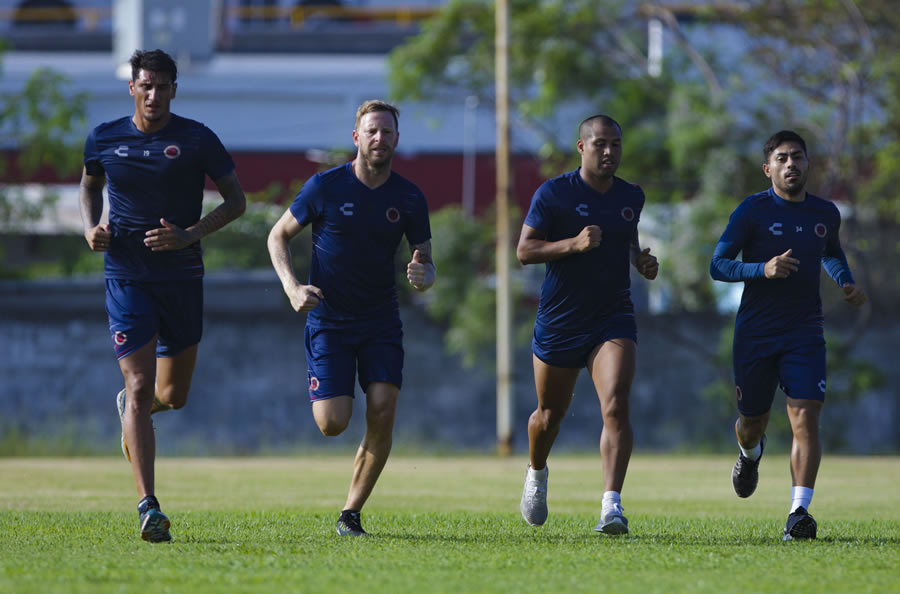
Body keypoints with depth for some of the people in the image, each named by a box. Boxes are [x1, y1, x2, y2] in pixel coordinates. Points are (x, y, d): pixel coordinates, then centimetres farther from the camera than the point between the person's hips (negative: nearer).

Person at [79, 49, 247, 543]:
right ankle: (148, 506, -17)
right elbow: (90, 186, 20)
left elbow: (235, 200, 1)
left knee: (174, 395, 10)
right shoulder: (104, 140, 1)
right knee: (140, 387, -14)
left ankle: (131, 409, 48)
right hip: (126, 277, -1)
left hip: (182, 276, 1)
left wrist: (189, 234, -14)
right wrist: (91, 228, 0)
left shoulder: (197, 140, -4)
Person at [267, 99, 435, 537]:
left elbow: (425, 260, 7)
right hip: (328, 318, -2)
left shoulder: (409, 198, -1)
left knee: (382, 414, -13)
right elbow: (278, 236, 2)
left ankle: (351, 514, 1)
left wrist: (423, 276, -18)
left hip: (382, 321, 2)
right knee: (333, 423, -12)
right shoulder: (325, 186, -8)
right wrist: (292, 287, -13)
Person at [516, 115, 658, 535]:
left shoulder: (632, 197, 8)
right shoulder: (554, 193, -7)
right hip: (559, 323, -2)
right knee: (550, 414, 12)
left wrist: (643, 261, 4)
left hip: (613, 320, 2)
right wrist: (574, 244, -23)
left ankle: (612, 505, -25)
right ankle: (537, 474, 45)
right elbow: (524, 250, -9)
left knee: (616, 405, -20)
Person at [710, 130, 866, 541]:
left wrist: (847, 284, 8)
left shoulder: (825, 214, 6)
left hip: (805, 333, 1)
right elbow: (717, 266, -8)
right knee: (752, 421, 11)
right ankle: (750, 453, 49)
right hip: (755, 333, -1)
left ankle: (799, 512, -18)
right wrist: (763, 269, -24)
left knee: (805, 418, -16)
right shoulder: (753, 211, -6)